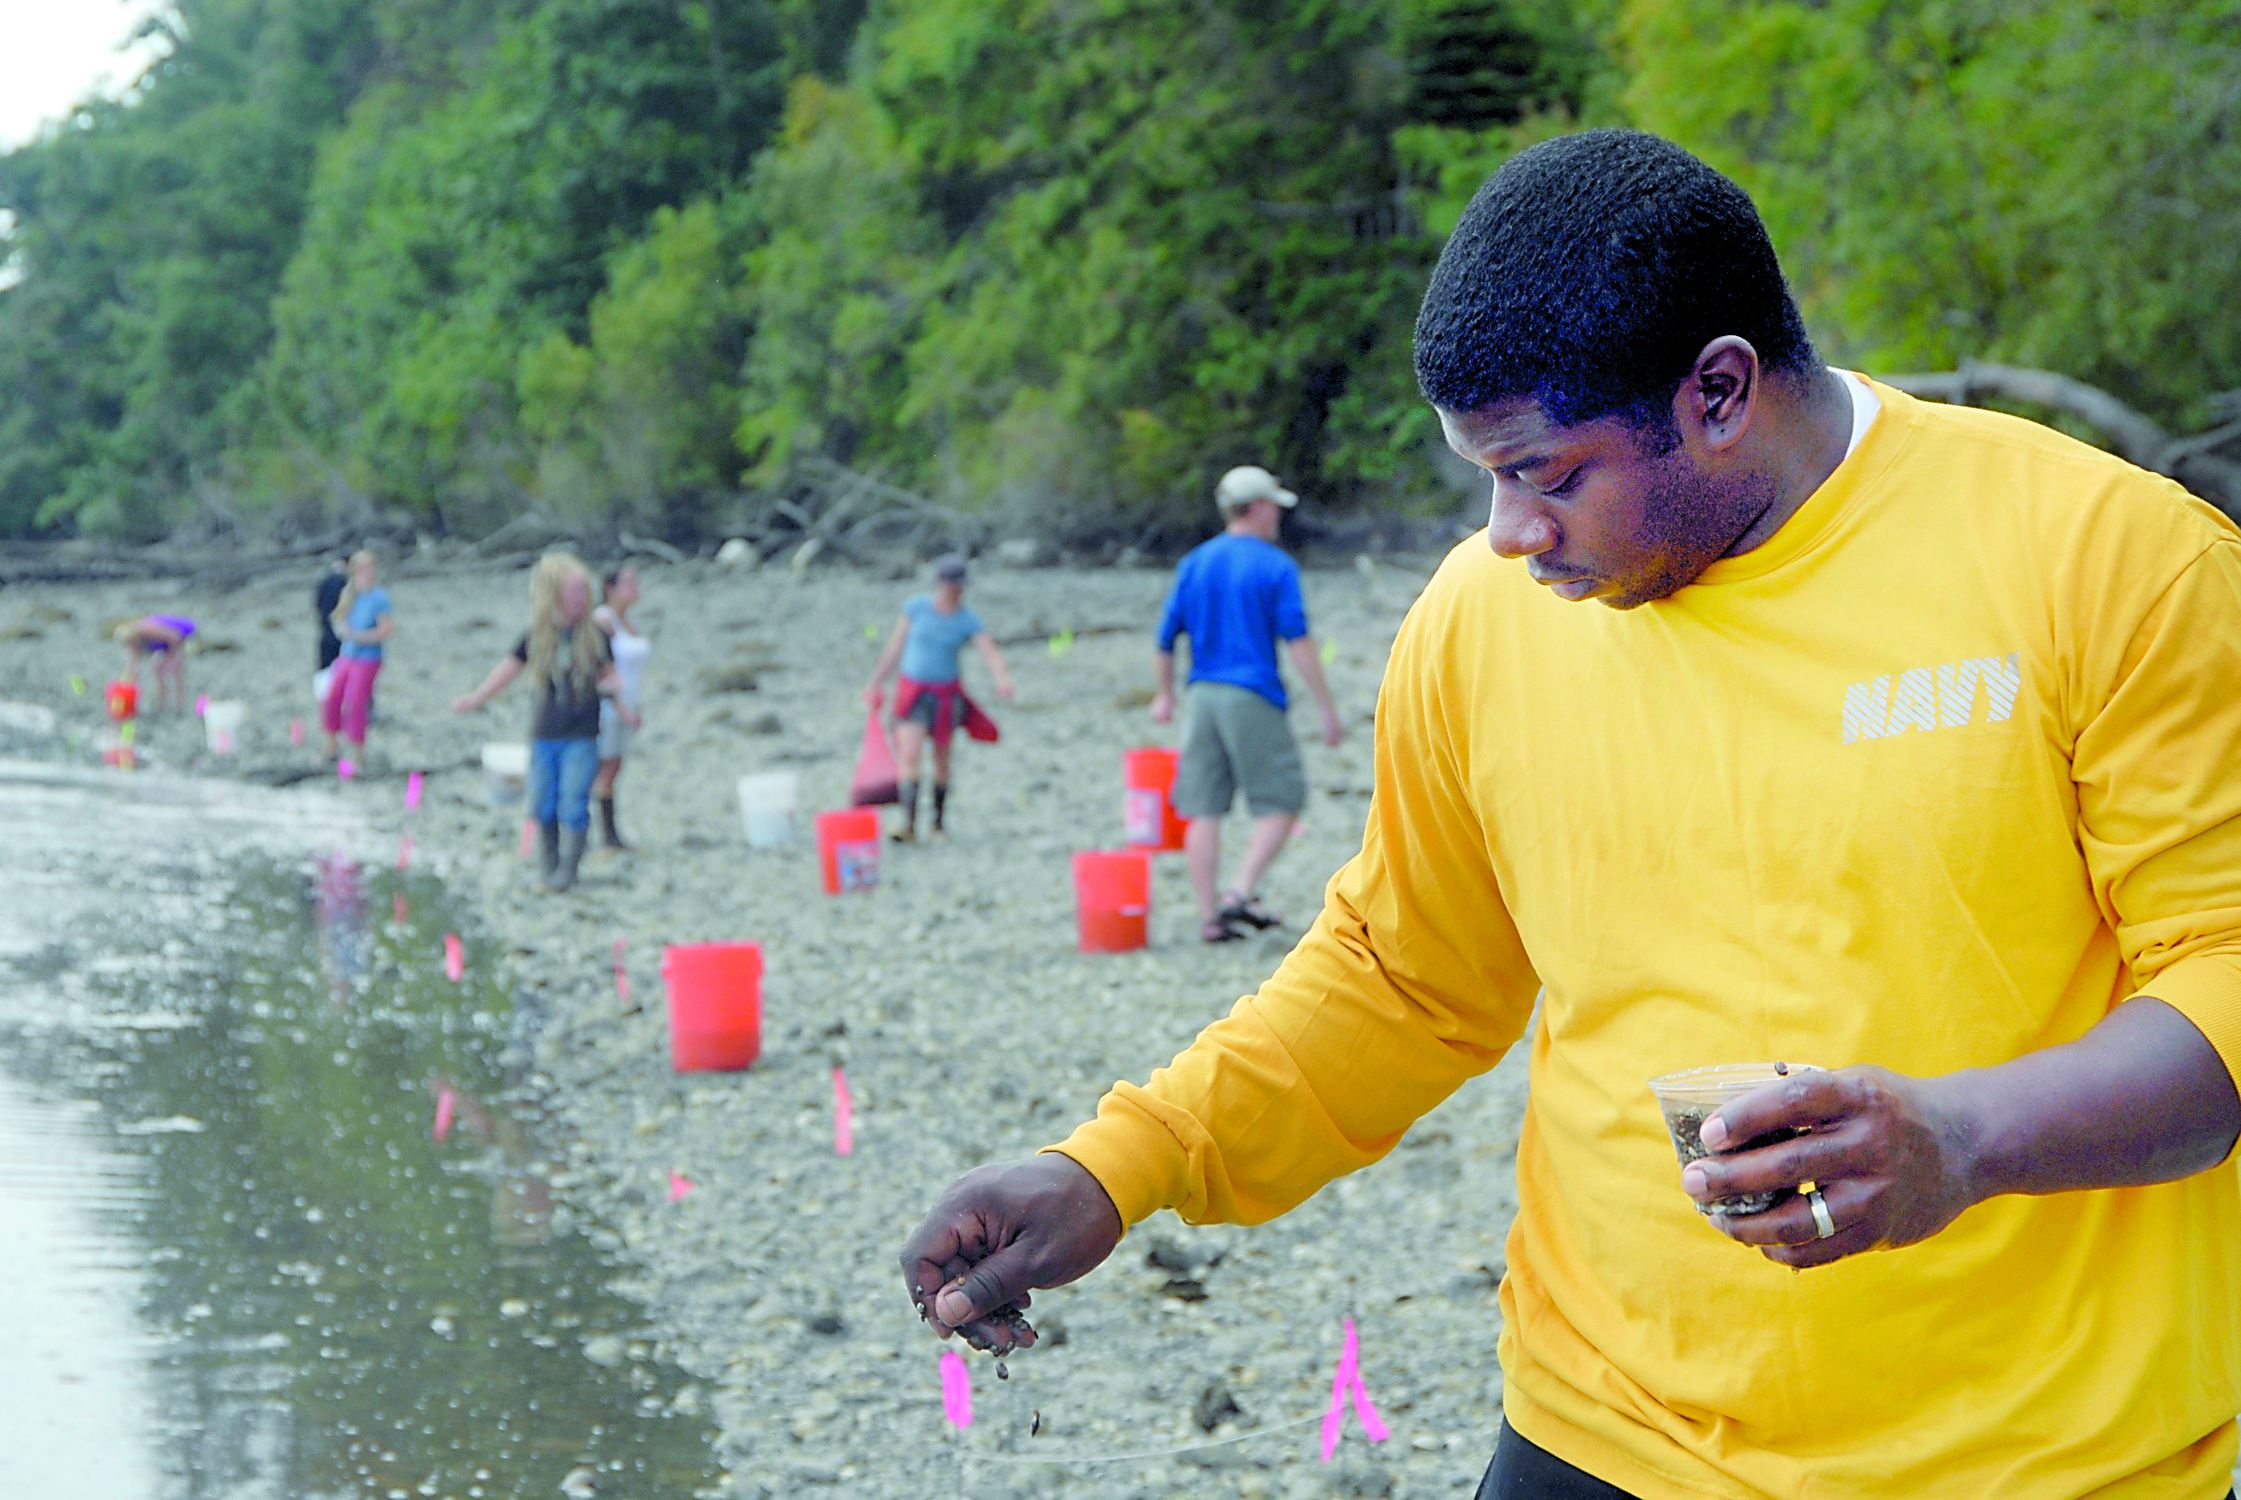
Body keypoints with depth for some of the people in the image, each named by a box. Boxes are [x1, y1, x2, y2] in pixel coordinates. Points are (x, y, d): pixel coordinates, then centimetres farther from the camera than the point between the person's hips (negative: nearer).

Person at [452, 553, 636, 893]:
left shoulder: (593, 636, 0)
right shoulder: (536, 638, 1)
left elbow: (608, 675, 8)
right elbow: (508, 669, 6)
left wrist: (626, 708, -3)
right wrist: (476, 698, 0)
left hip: (581, 736, -2)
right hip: (544, 734, 2)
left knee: (573, 805, -7)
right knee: (542, 805, 5)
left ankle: (567, 869, 2)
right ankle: (546, 868, 18)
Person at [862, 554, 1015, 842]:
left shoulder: (968, 621, -7)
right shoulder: (916, 607, -4)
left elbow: (991, 653, -19)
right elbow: (895, 647, 5)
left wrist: (1002, 679, -39)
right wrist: (875, 683, 9)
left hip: (946, 694, 1)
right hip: (912, 689, -1)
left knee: (942, 759, 11)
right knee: (909, 756, -16)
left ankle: (940, 821, 29)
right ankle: (909, 824, -21)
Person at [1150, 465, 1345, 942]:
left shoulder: (1194, 563, 10)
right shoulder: (1276, 566, -4)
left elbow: (1165, 637, 12)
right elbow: (1298, 641, -11)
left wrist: (1165, 695, 27)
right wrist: (1327, 708, -9)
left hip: (1204, 694, 5)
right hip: (1254, 697, -5)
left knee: (1205, 811, 5)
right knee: (1282, 804, 4)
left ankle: (1210, 915, 4)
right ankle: (1241, 894, -9)